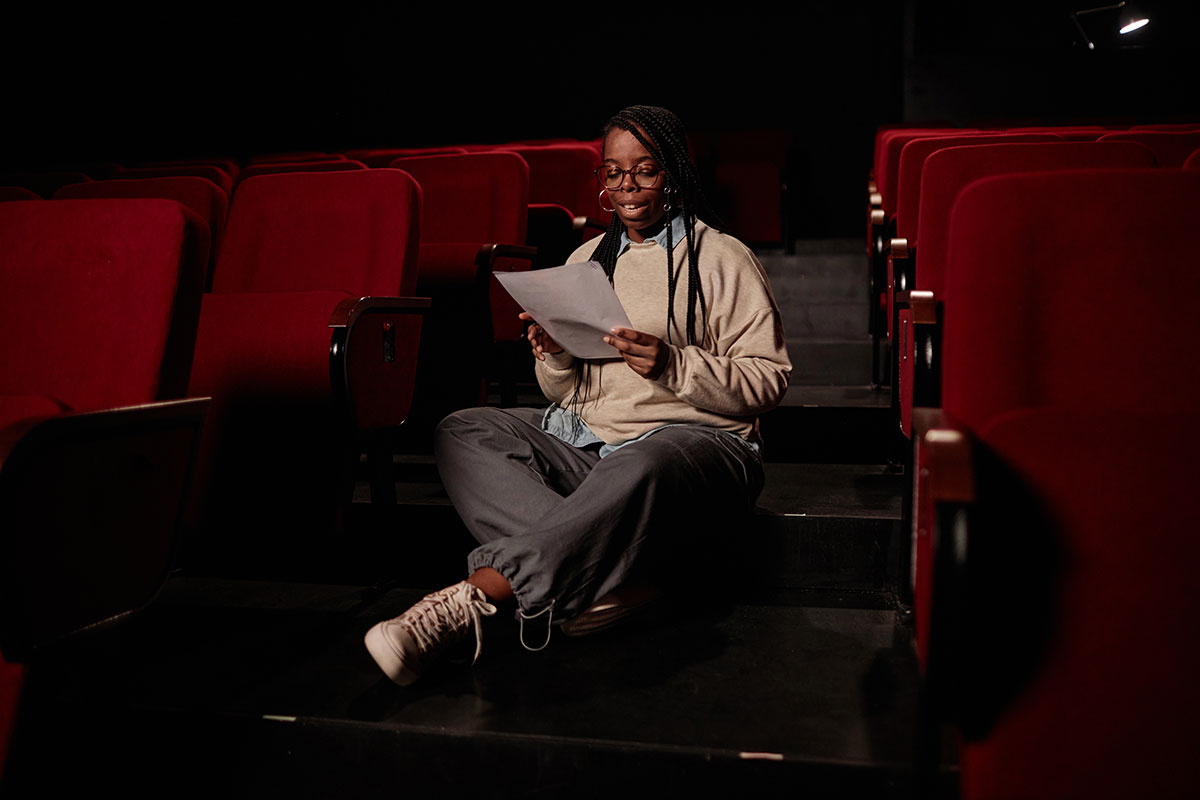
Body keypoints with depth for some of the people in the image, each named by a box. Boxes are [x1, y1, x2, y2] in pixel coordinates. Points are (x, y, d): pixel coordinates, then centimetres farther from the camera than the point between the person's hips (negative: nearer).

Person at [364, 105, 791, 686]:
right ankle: (606, 571, -31)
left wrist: (673, 365, -19)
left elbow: (769, 381, -5)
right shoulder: (587, 260, 17)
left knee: (639, 471, -41)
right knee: (460, 432, -15)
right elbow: (567, 396, 17)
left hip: (694, 437, -5)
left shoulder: (722, 259, 3)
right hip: (583, 439, 6)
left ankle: (474, 600, -37)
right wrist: (555, 359, -7)